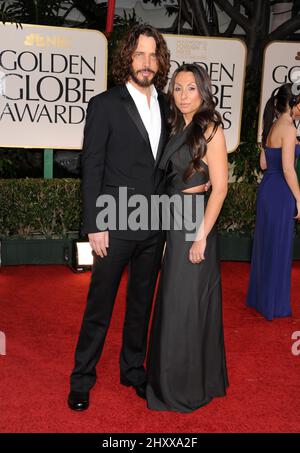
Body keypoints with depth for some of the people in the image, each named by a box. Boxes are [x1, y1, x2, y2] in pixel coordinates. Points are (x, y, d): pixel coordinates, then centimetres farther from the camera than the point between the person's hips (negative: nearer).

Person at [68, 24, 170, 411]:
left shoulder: (165, 105, 9)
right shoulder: (104, 105, -5)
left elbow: (163, 163, 12)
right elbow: (91, 168, -8)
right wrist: (94, 225, -13)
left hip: (154, 226, 5)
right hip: (116, 224, -5)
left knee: (141, 303, 16)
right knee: (100, 306, 5)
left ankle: (133, 370, 33)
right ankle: (82, 379, 23)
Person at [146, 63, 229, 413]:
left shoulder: (210, 128, -10)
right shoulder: (179, 129, 13)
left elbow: (219, 186, -15)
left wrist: (202, 236, -19)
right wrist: (169, 230, 12)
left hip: (196, 222, -8)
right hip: (174, 221, 8)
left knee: (187, 304, 1)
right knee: (174, 302, 16)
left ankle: (190, 388, 18)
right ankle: (174, 379, 33)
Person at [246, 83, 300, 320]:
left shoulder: (273, 126, 11)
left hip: (267, 189, 9)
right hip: (281, 193, -9)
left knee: (266, 245, 17)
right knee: (279, 249, 2)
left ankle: (260, 298, 30)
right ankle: (275, 305, 14)